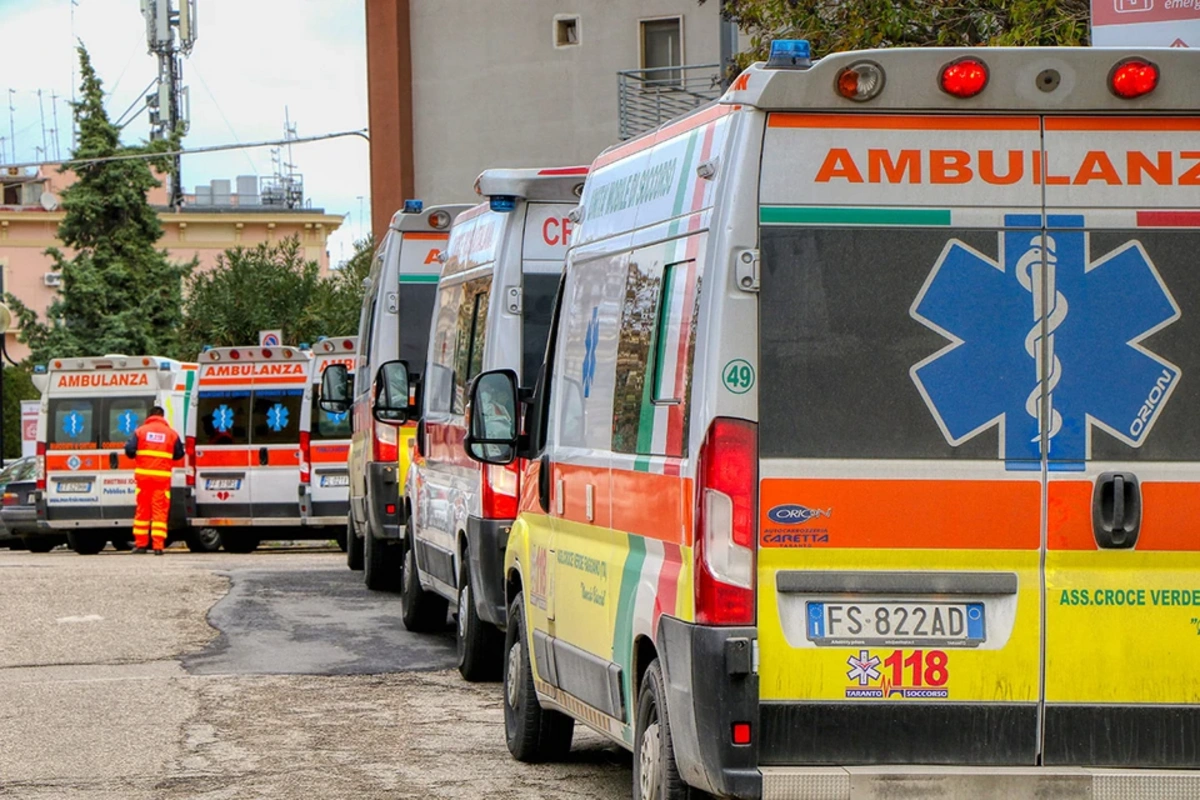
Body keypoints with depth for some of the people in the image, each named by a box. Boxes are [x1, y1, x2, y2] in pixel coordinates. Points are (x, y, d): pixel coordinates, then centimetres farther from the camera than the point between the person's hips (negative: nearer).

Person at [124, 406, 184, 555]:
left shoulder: (141, 431, 1)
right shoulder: (171, 433, 2)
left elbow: (130, 451, -6)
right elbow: (179, 454, 7)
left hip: (143, 475, 1)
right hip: (162, 477, -1)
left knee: (142, 509, 10)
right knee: (160, 511, 1)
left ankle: (140, 544, 12)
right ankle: (158, 546, -5)